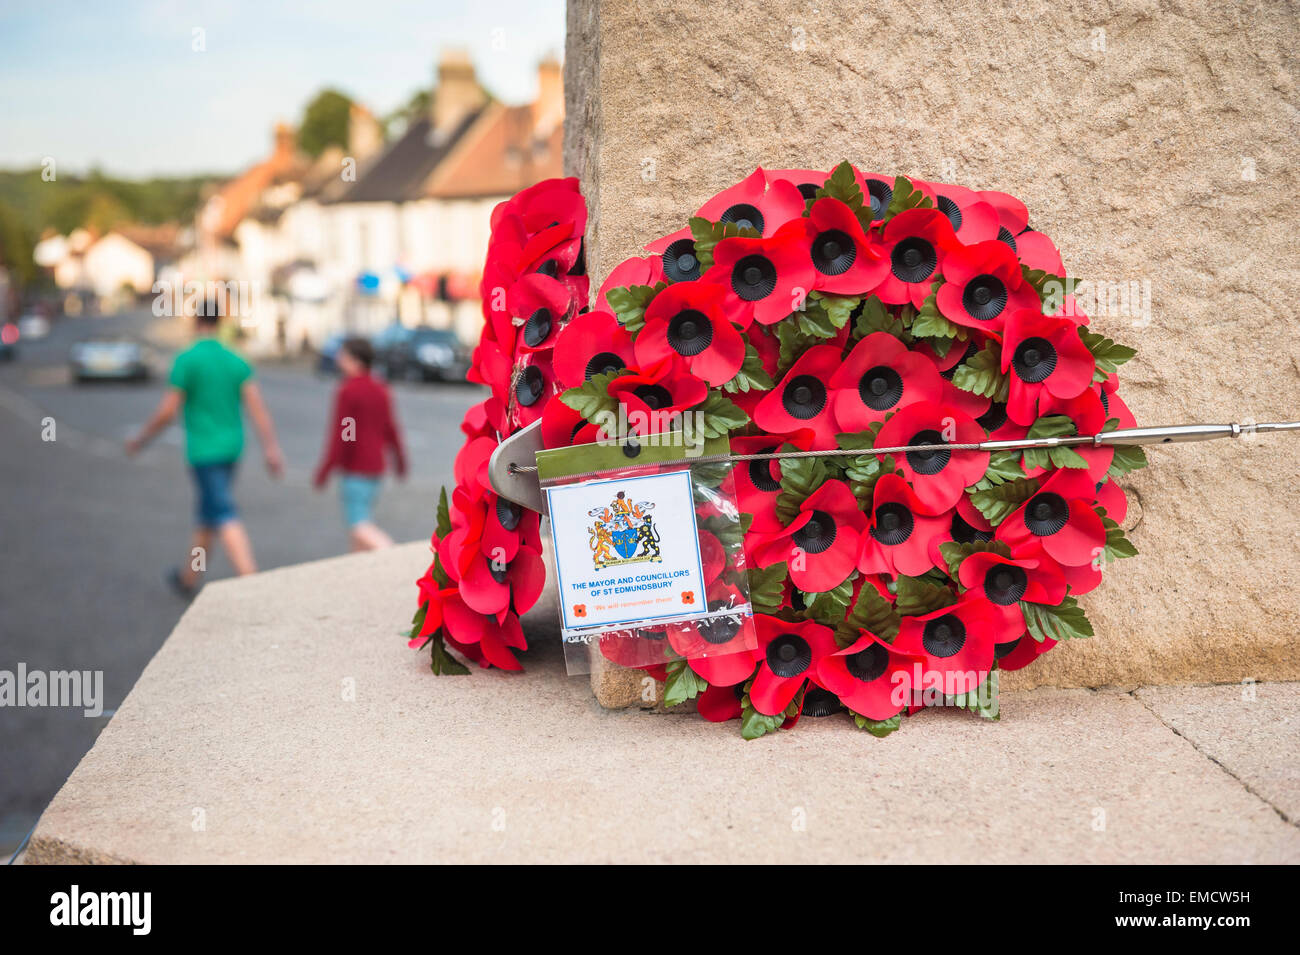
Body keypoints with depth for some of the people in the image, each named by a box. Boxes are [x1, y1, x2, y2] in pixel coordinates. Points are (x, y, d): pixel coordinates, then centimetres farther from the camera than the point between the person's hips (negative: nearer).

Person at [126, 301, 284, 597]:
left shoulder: (187, 360, -12)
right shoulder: (236, 362, 4)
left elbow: (167, 412, -12)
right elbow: (258, 407, -4)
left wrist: (140, 440, 3)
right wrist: (272, 449, -6)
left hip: (203, 452, -7)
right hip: (231, 449, 7)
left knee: (226, 517, -12)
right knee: (208, 510, 20)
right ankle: (188, 578, 34)